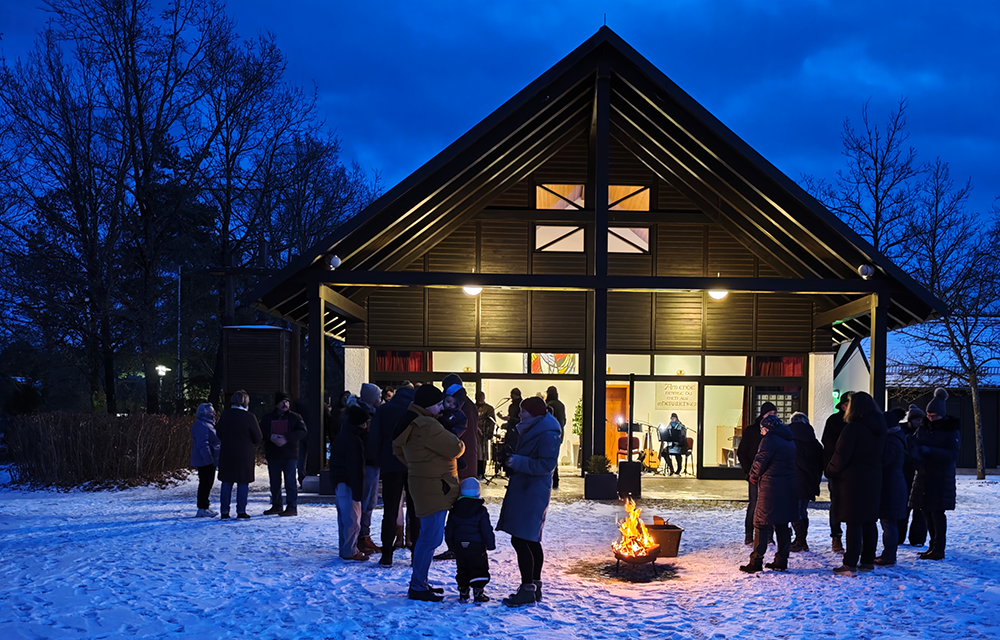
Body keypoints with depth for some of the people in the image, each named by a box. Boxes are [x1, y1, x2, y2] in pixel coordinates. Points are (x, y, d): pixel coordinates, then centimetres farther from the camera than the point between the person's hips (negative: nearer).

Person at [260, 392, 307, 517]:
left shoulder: (295, 417, 4)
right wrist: (271, 438, -17)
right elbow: (260, 432, 2)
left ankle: (292, 508, -4)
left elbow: (302, 432, -9)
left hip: (290, 455, -3)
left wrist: (286, 439, -21)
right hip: (272, 455, 4)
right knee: (274, 482, 10)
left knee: (290, 482, -6)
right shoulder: (268, 418, 11)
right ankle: (276, 506, 21)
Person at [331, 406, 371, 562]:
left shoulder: (341, 437, 14)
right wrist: (358, 491, -21)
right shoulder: (354, 440, -18)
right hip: (348, 484, -10)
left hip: (339, 482, 10)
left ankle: (345, 549, 25)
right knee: (352, 518, -5)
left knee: (344, 517, 17)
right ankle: (349, 553, -2)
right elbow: (355, 468, -22)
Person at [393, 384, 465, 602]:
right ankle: (417, 588, -2)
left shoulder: (410, 422, 12)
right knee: (431, 537, -7)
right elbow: (455, 448, -21)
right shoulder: (427, 426, -21)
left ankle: (419, 581, 25)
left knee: (428, 535, 18)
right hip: (433, 487, -11)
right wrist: (459, 442, 2)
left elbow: (398, 450, 24)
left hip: (426, 484, 11)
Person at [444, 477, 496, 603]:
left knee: (462, 569, 14)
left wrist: (451, 546, 21)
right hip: (477, 546, -3)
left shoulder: (454, 511, 6)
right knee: (479, 569, 5)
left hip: (459, 546, 3)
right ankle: (478, 591, -1)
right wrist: (491, 544, 5)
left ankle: (463, 592, 12)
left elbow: (449, 531, 10)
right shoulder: (481, 511, -5)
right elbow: (486, 530, -6)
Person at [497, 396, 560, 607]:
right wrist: (511, 462, 11)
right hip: (523, 491, 11)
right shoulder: (531, 430, 18)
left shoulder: (547, 435, -15)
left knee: (520, 540, -13)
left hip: (532, 494, -11)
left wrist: (519, 462, -23)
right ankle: (535, 586, 22)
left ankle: (527, 589, -9)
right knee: (531, 541, 14)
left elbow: (547, 465, -22)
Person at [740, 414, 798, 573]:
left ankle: (756, 562, -5)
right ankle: (781, 561, 15)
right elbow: (792, 464, 17)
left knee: (762, 524, -4)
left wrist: (753, 476, 7)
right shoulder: (790, 441, 15)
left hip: (770, 488, -8)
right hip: (788, 489, 8)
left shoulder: (770, 439, -10)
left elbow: (760, 461, -13)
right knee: (782, 524, 13)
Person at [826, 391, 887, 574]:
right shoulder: (879, 428, 7)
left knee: (853, 523, -5)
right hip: (873, 481, 7)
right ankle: (868, 561, 19)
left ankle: (850, 564, -4)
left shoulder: (853, 428, -16)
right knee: (869, 522, 13)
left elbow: (840, 457, -15)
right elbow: (881, 454, 16)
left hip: (852, 481, -7)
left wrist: (829, 471, 0)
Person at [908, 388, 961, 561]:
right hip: (923, 476, 6)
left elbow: (952, 455, -15)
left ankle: (939, 550, -1)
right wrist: (910, 443, -12)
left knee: (937, 512, -6)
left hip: (941, 479, -5)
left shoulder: (951, 431, -7)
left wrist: (929, 451, -25)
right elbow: (913, 444, 13)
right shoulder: (924, 428, 8)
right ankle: (933, 545, 19)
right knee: (927, 512, 8)